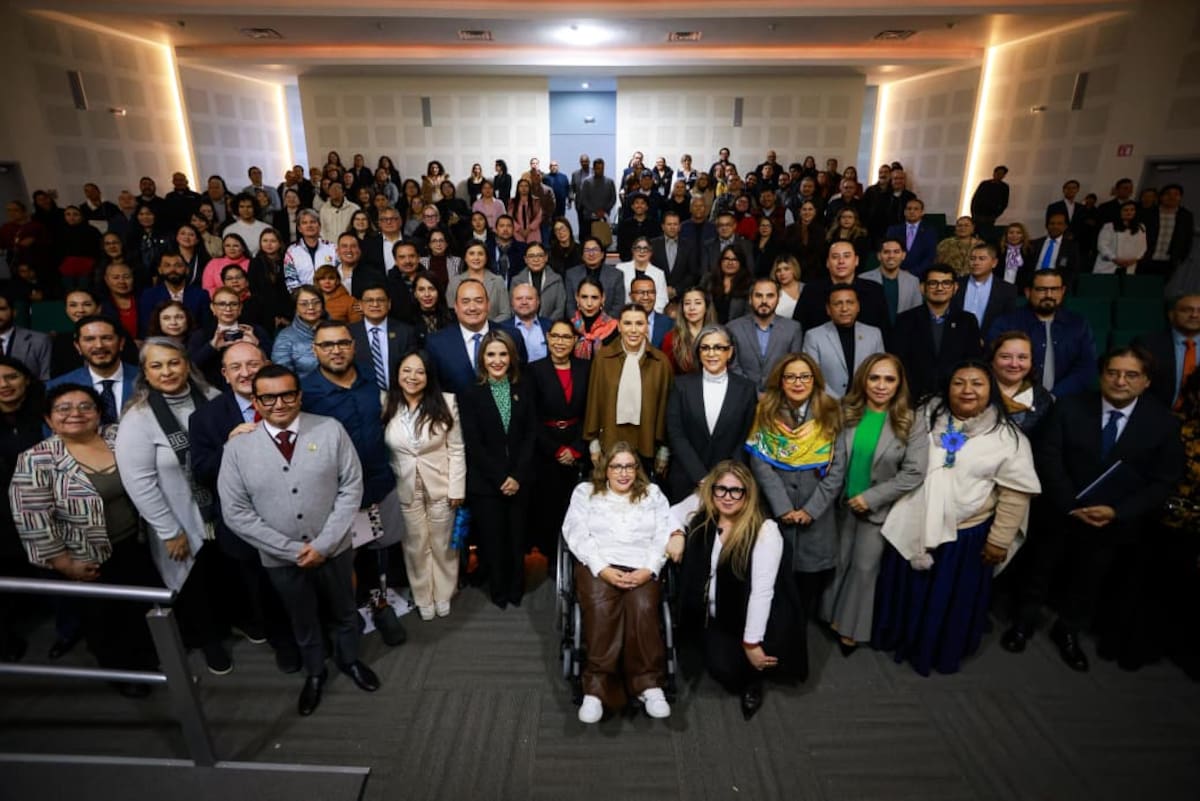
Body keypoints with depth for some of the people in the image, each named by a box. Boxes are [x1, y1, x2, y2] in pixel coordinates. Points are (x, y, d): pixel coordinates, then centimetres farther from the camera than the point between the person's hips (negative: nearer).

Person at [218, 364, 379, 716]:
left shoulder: (330, 430, -14)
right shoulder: (238, 448, -12)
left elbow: (352, 487, -12)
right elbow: (235, 512, -11)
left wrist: (324, 543, -17)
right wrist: (291, 549, -15)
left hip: (334, 549, 0)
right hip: (281, 558, 0)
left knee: (344, 611, 23)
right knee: (302, 620, 23)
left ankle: (349, 660, 51)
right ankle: (314, 673, 49)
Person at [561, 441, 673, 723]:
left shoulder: (653, 494, 21)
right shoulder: (585, 492, 17)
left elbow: (663, 536, 9)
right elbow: (576, 534, 3)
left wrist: (649, 569, -9)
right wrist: (603, 569, -11)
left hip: (641, 569, 1)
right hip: (598, 566, -1)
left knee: (643, 608, -31)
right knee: (601, 609, -31)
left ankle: (648, 683, -19)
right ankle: (597, 687, -26)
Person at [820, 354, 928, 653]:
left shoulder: (912, 422, -13)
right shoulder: (845, 412, -7)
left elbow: (914, 473, -16)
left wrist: (871, 498, -17)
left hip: (879, 508, -2)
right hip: (842, 502, 2)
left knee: (865, 567, 11)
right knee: (839, 562, 16)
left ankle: (852, 627, 30)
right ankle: (834, 614, 37)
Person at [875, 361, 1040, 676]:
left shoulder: (1008, 436, -10)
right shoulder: (926, 416, -2)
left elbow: (1016, 492, -8)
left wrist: (999, 540, -8)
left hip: (965, 535, -2)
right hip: (914, 528, 3)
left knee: (950, 598, 16)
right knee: (907, 590, 19)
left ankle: (940, 651, 39)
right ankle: (901, 636, 43)